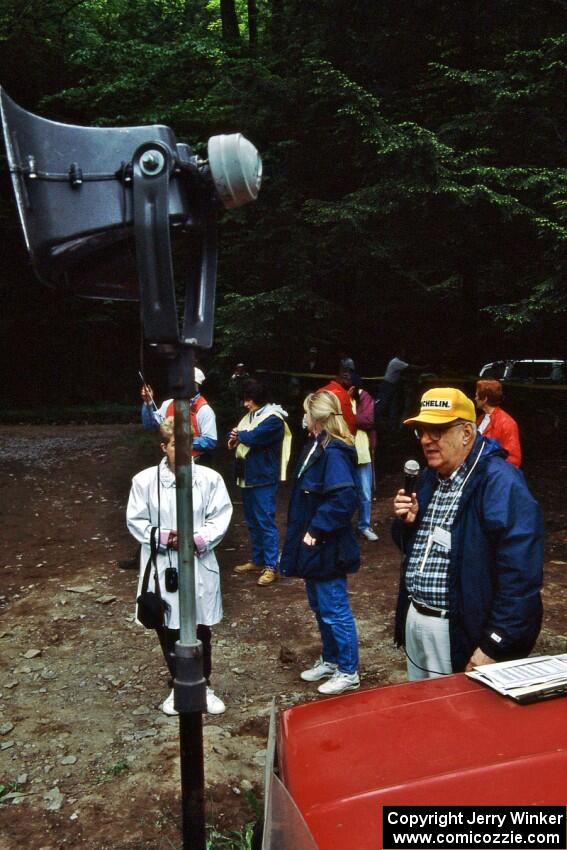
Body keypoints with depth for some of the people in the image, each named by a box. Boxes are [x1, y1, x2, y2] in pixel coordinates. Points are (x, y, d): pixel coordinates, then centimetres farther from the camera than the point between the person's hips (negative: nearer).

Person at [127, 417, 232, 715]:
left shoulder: (210, 478, -7)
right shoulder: (145, 480, -7)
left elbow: (220, 518, -3)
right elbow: (136, 521, -2)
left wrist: (196, 539, -18)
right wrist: (163, 537, -17)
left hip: (199, 566, 0)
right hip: (161, 566, 0)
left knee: (201, 630, 12)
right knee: (168, 630, 14)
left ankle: (204, 686, 34)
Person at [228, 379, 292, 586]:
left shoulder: (273, 419, -14)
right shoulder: (250, 416, 15)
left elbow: (254, 437, -26)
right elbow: (236, 433, 17)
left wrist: (239, 435, -5)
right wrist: (234, 440, -6)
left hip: (264, 479, -9)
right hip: (248, 477, 9)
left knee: (265, 522, -6)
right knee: (252, 522, 16)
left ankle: (271, 566, 0)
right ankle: (257, 560, 27)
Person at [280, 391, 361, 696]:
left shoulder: (334, 452, -22)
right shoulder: (318, 447, 8)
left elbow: (344, 498, -32)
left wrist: (316, 529, -24)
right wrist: (307, 532, 13)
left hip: (327, 547, -10)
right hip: (314, 545, 10)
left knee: (335, 611, 4)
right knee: (319, 606, 21)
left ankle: (348, 672, 21)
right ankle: (330, 660, 39)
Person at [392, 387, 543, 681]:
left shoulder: (500, 483, -20)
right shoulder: (429, 477, 8)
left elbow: (520, 576, -25)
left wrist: (493, 647, -24)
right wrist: (406, 522, -5)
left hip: (459, 634, -8)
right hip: (415, 619, 8)